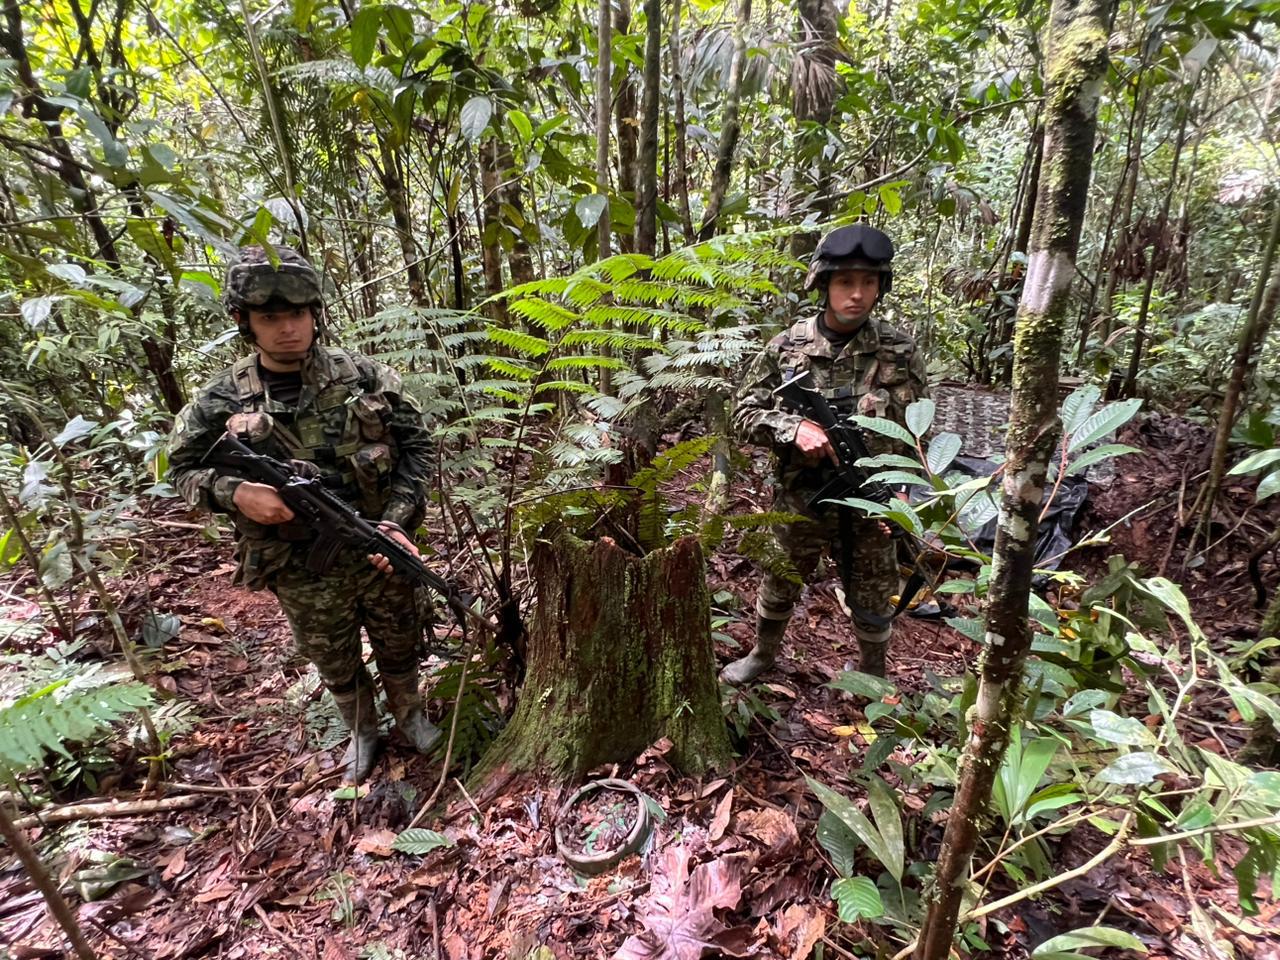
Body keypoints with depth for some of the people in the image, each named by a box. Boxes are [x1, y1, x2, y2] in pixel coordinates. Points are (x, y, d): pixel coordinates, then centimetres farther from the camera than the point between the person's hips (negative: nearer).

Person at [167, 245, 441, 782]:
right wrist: (235, 493, -18)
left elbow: (416, 445, -5)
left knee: (399, 646, 21)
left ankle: (409, 716, 49)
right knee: (336, 664, 21)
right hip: (302, 572, 0)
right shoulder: (222, 401, -7)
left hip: (380, 551, 0)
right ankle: (362, 731, 48)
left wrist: (396, 520, -16)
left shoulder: (364, 377, -9)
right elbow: (182, 469, 4)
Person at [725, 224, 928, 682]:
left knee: (873, 597, 17)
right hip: (799, 500, 0)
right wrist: (794, 428, -23)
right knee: (780, 584, 20)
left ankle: (873, 673, 42)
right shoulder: (787, 347, -8)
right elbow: (745, 414, -6)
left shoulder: (899, 351, -7)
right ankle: (763, 653, 45)